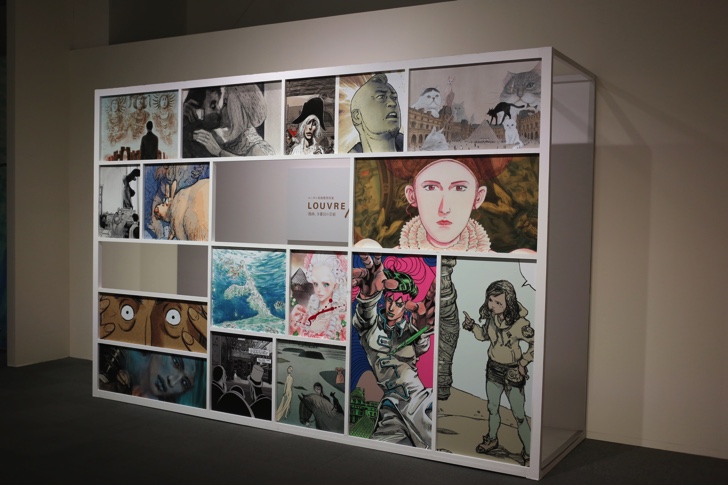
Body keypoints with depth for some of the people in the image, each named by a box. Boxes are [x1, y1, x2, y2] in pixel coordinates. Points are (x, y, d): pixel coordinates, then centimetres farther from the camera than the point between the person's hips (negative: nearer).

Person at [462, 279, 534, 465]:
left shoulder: (519, 323, -27)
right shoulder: (491, 317, -11)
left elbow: (534, 345, -15)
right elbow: (484, 335, 7)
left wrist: (522, 363, -19)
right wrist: (472, 326, -10)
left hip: (512, 371, -6)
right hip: (493, 367, 6)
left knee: (519, 415, 2)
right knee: (492, 408, 23)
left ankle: (528, 453, 18)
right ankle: (492, 439, 46)